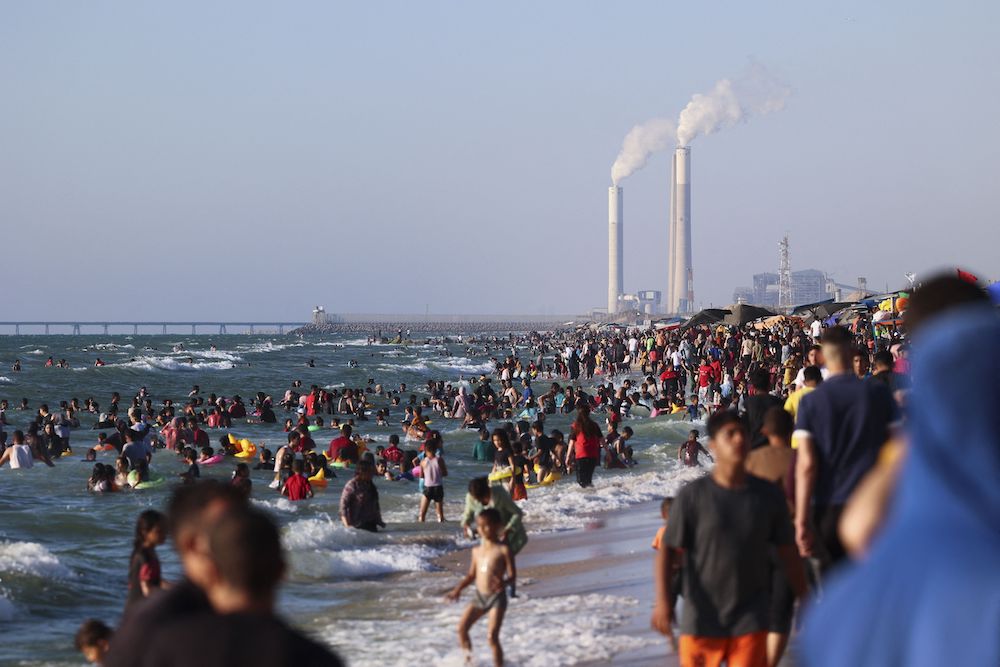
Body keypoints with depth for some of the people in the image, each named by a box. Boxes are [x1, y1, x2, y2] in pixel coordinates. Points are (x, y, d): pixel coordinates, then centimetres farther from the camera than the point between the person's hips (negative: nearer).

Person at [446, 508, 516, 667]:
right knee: (462, 628, -1)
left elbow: (512, 575, -10)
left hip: (497, 597, -6)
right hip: (479, 597, 6)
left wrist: (504, 582, -32)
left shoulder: (503, 550, -7)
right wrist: (458, 589, 11)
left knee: (492, 636, -12)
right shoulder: (477, 550, 10)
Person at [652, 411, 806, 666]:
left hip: (750, 623, 1)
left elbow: (787, 552, 11)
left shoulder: (768, 496, 3)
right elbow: (666, 550, -5)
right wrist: (662, 600, -18)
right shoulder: (692, 496, -5)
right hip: (702, 619, -1)